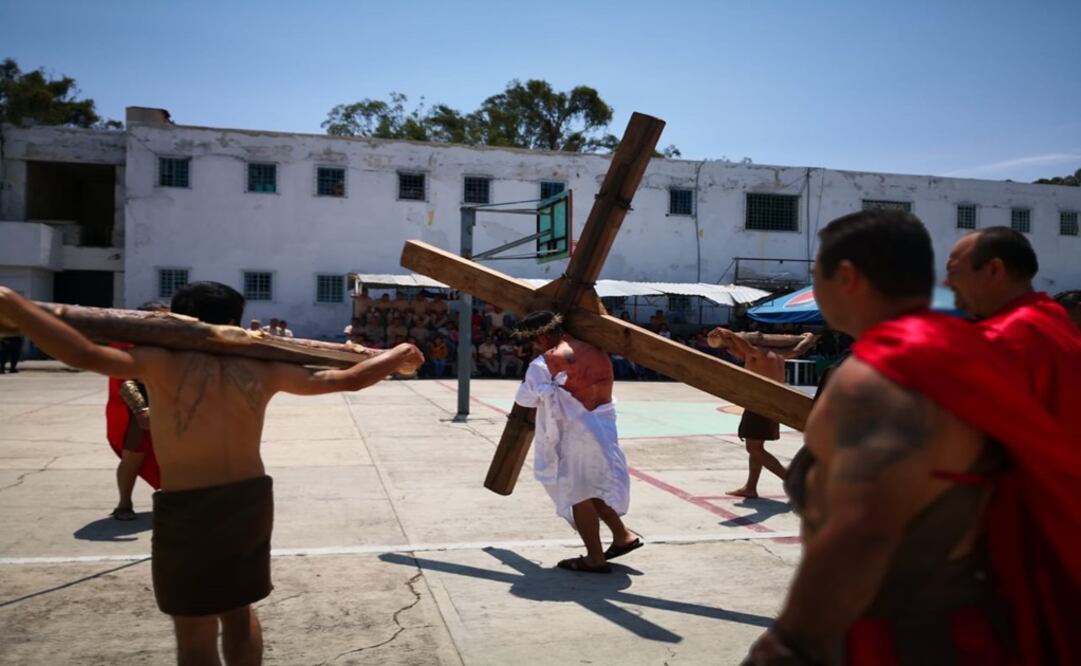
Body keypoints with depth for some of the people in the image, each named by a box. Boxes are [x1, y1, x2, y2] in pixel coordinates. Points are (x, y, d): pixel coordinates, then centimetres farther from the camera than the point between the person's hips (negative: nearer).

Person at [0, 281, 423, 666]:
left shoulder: (165, 363, -11)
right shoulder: (262, 370, 0)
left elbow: (85, 355, -26)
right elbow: (346, 380, 6)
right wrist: (398, 356, 21)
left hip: (187, 510, -4)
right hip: (251, 500, 4)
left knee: (194, 629, 11)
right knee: (239, 611, 23)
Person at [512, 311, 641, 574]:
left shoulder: (548, 360, -12)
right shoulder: (595, 352, 9)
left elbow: (525, 398, -8)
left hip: (575, 431, -8)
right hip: (603, 425, 8)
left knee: (577, 493, 5)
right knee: (592, 486, 23)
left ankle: (596, 558, 12)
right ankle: (622, 535, 28)